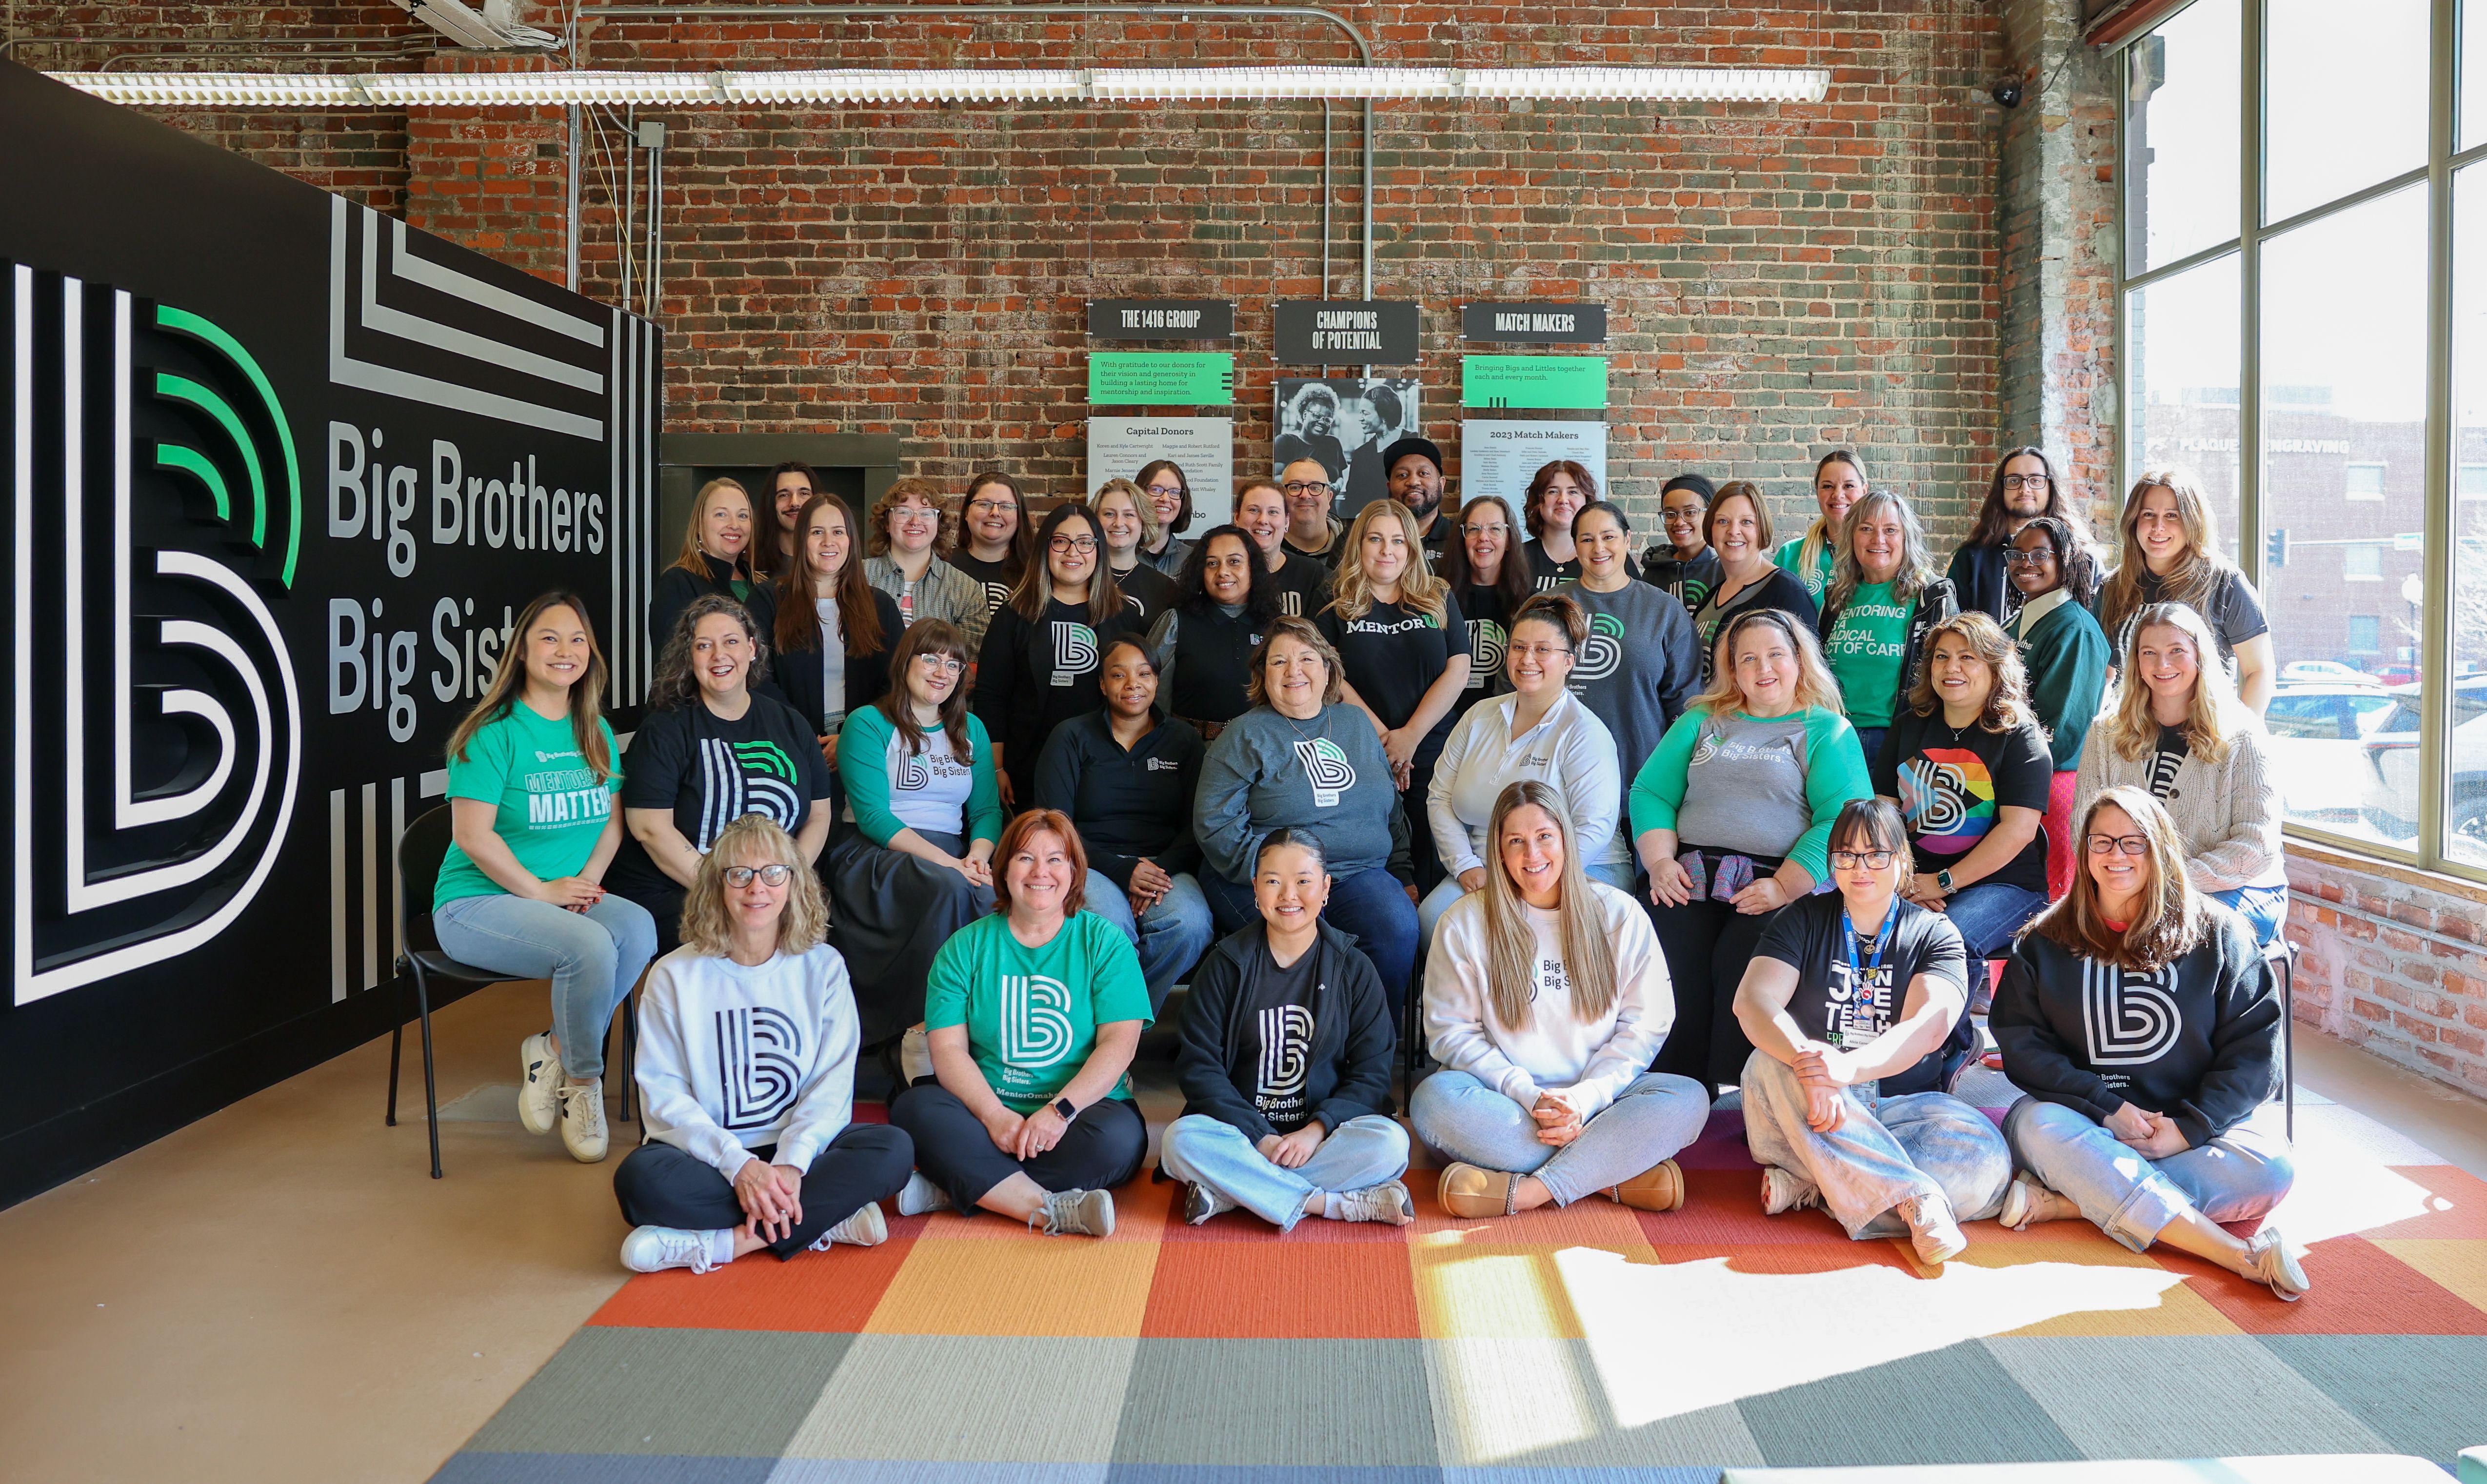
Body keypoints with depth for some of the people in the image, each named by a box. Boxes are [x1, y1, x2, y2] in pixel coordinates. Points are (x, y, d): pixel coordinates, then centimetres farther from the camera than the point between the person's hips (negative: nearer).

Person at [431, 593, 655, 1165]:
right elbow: (472, 835, -14)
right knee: (590, 947, -32)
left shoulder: (597, 732, 12)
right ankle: (582, 1080, -6)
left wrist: (588, 880, -6)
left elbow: (614, 817, 12)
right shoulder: (495, 733, -9)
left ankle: (552, 1051, -8)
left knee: (639, 930, -27)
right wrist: (541, 891, -14)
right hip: (478, 903, -5)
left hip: (571, 896, 6)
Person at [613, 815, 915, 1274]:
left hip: (798, 1152, 1)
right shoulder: (676, 976, 2)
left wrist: (792, 1162, -21)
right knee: (641, 1178, -33)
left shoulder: (823, 967, 6)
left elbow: (833, 1082, -2)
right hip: (707, 1157, -1)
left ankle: (726, 1242, -25)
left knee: (893, 1149, -26)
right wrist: (738, 1164, -21)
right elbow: (663, 1094, -6)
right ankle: (827, 1219, -25)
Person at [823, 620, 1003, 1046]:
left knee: (998, 895, -32)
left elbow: (987, 810, 14)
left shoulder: (971, 730, 19)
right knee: (950, 888, -37)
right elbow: (873, 816, -9)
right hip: (872, 852, -4)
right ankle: (926, 1024, -29)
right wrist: (946, 862, -20)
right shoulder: (869, 724, 2)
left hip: (953, 855, 4)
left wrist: (978, 854, -11)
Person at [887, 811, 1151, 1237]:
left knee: (1118, 1137, -32)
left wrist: (1061, 1110, -20)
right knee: (914, 1108, -26)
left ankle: (952, 1189, -25)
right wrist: (995, 1115, -19)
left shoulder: (1105, 942, 4)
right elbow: (948, 1049, -2)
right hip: (986, 1110, 1)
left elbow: (1118, 1045, -6)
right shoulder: (966, 947, 8)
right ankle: (1051, 1210, -33)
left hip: (1080, 1108, -1)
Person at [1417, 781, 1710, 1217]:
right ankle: (1618, 1176, -27)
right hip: (1509, 1101, -1)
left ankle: (1526, 1192, -30)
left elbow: (1645, 1025, 2)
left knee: (1688, 1100, -26)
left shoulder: (1619, 914, 5)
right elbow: (1451, 1030, -1)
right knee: (1433, 1100, -32)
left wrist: (1584, 1099, -13)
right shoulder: (1465, 922, 2)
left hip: (1596, 1099, 1)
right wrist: (1529, 1096, -14)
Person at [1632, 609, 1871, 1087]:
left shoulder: (1828, 731, 11)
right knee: (1668, 958, -25)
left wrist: (1785, 888, -15)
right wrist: (1660, 861, -2)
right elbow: (1651, 791, 17)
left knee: (1741, 963, -31)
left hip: (1780, 882, -3)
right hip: (1691, 878, 3)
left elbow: (1842, 818, -3)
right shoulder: (1701, 721, 25)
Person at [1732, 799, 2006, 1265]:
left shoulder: (1934, 933, 5)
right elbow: (1752, 1001, -12)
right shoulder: (1805, 920, 6)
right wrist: (1807, 1061, -34)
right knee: (1772, 1064, -33)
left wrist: (1849, 1068, -34)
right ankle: (1913, 1195, -36)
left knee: (1986, 1159, -29)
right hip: (1811, 1106, 0)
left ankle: (1809, 1184, -25)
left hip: (1901, 1108, 0)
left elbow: (1928, 1026, -14)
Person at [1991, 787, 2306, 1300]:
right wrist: (2107, 1108, -13)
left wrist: (2189, 1126, -13)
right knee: (2036, 1125, -34)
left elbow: (2254, 1048, 0)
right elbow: (2020, 1044, -1)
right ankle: (2240, 1254, -38)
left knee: (2270, 1168, -29)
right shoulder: (2048, 944, 7)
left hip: (2194, 1125, 1)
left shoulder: (2218, 935, 6)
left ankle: (2065, 1202, -30)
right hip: (2085, 1122, 0)